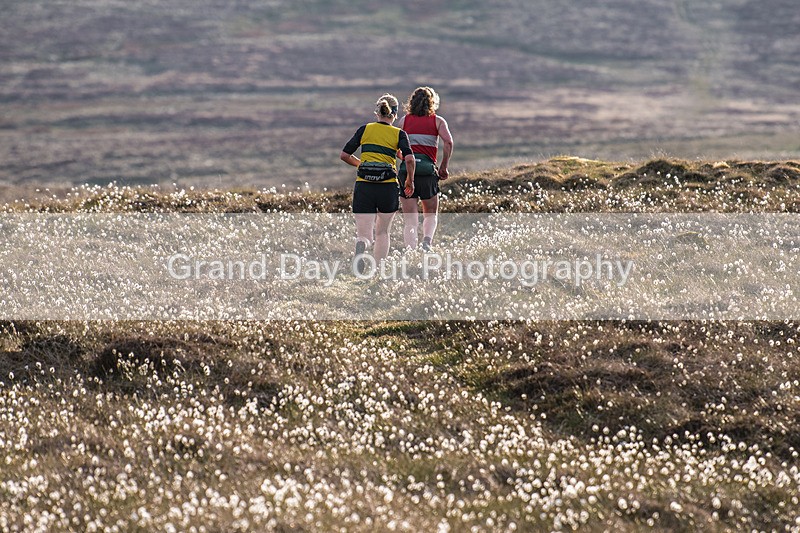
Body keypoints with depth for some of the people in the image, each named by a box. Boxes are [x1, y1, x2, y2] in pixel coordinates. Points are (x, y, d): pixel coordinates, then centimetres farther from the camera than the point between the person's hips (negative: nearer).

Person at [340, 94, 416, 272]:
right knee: (382, 231, 21)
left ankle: (360, 249, -36)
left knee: (364, 235, -1)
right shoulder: (399, 134, 3)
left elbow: (344, 155, 6)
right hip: (389, 187, 0)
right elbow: (409, 159, -11)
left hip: (363, 186, 0)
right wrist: (410, 180, 6)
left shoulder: (365, 129, 7)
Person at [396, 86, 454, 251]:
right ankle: (427, 239, -13)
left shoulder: (404, 121, 12)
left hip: (406, 169, 1)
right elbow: (448, 142, -7)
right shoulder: (437, 121, 8)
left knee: (410, 218, 5)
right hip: (428, 169, -1)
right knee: (431, 214, 14)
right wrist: (443, 168, 0)